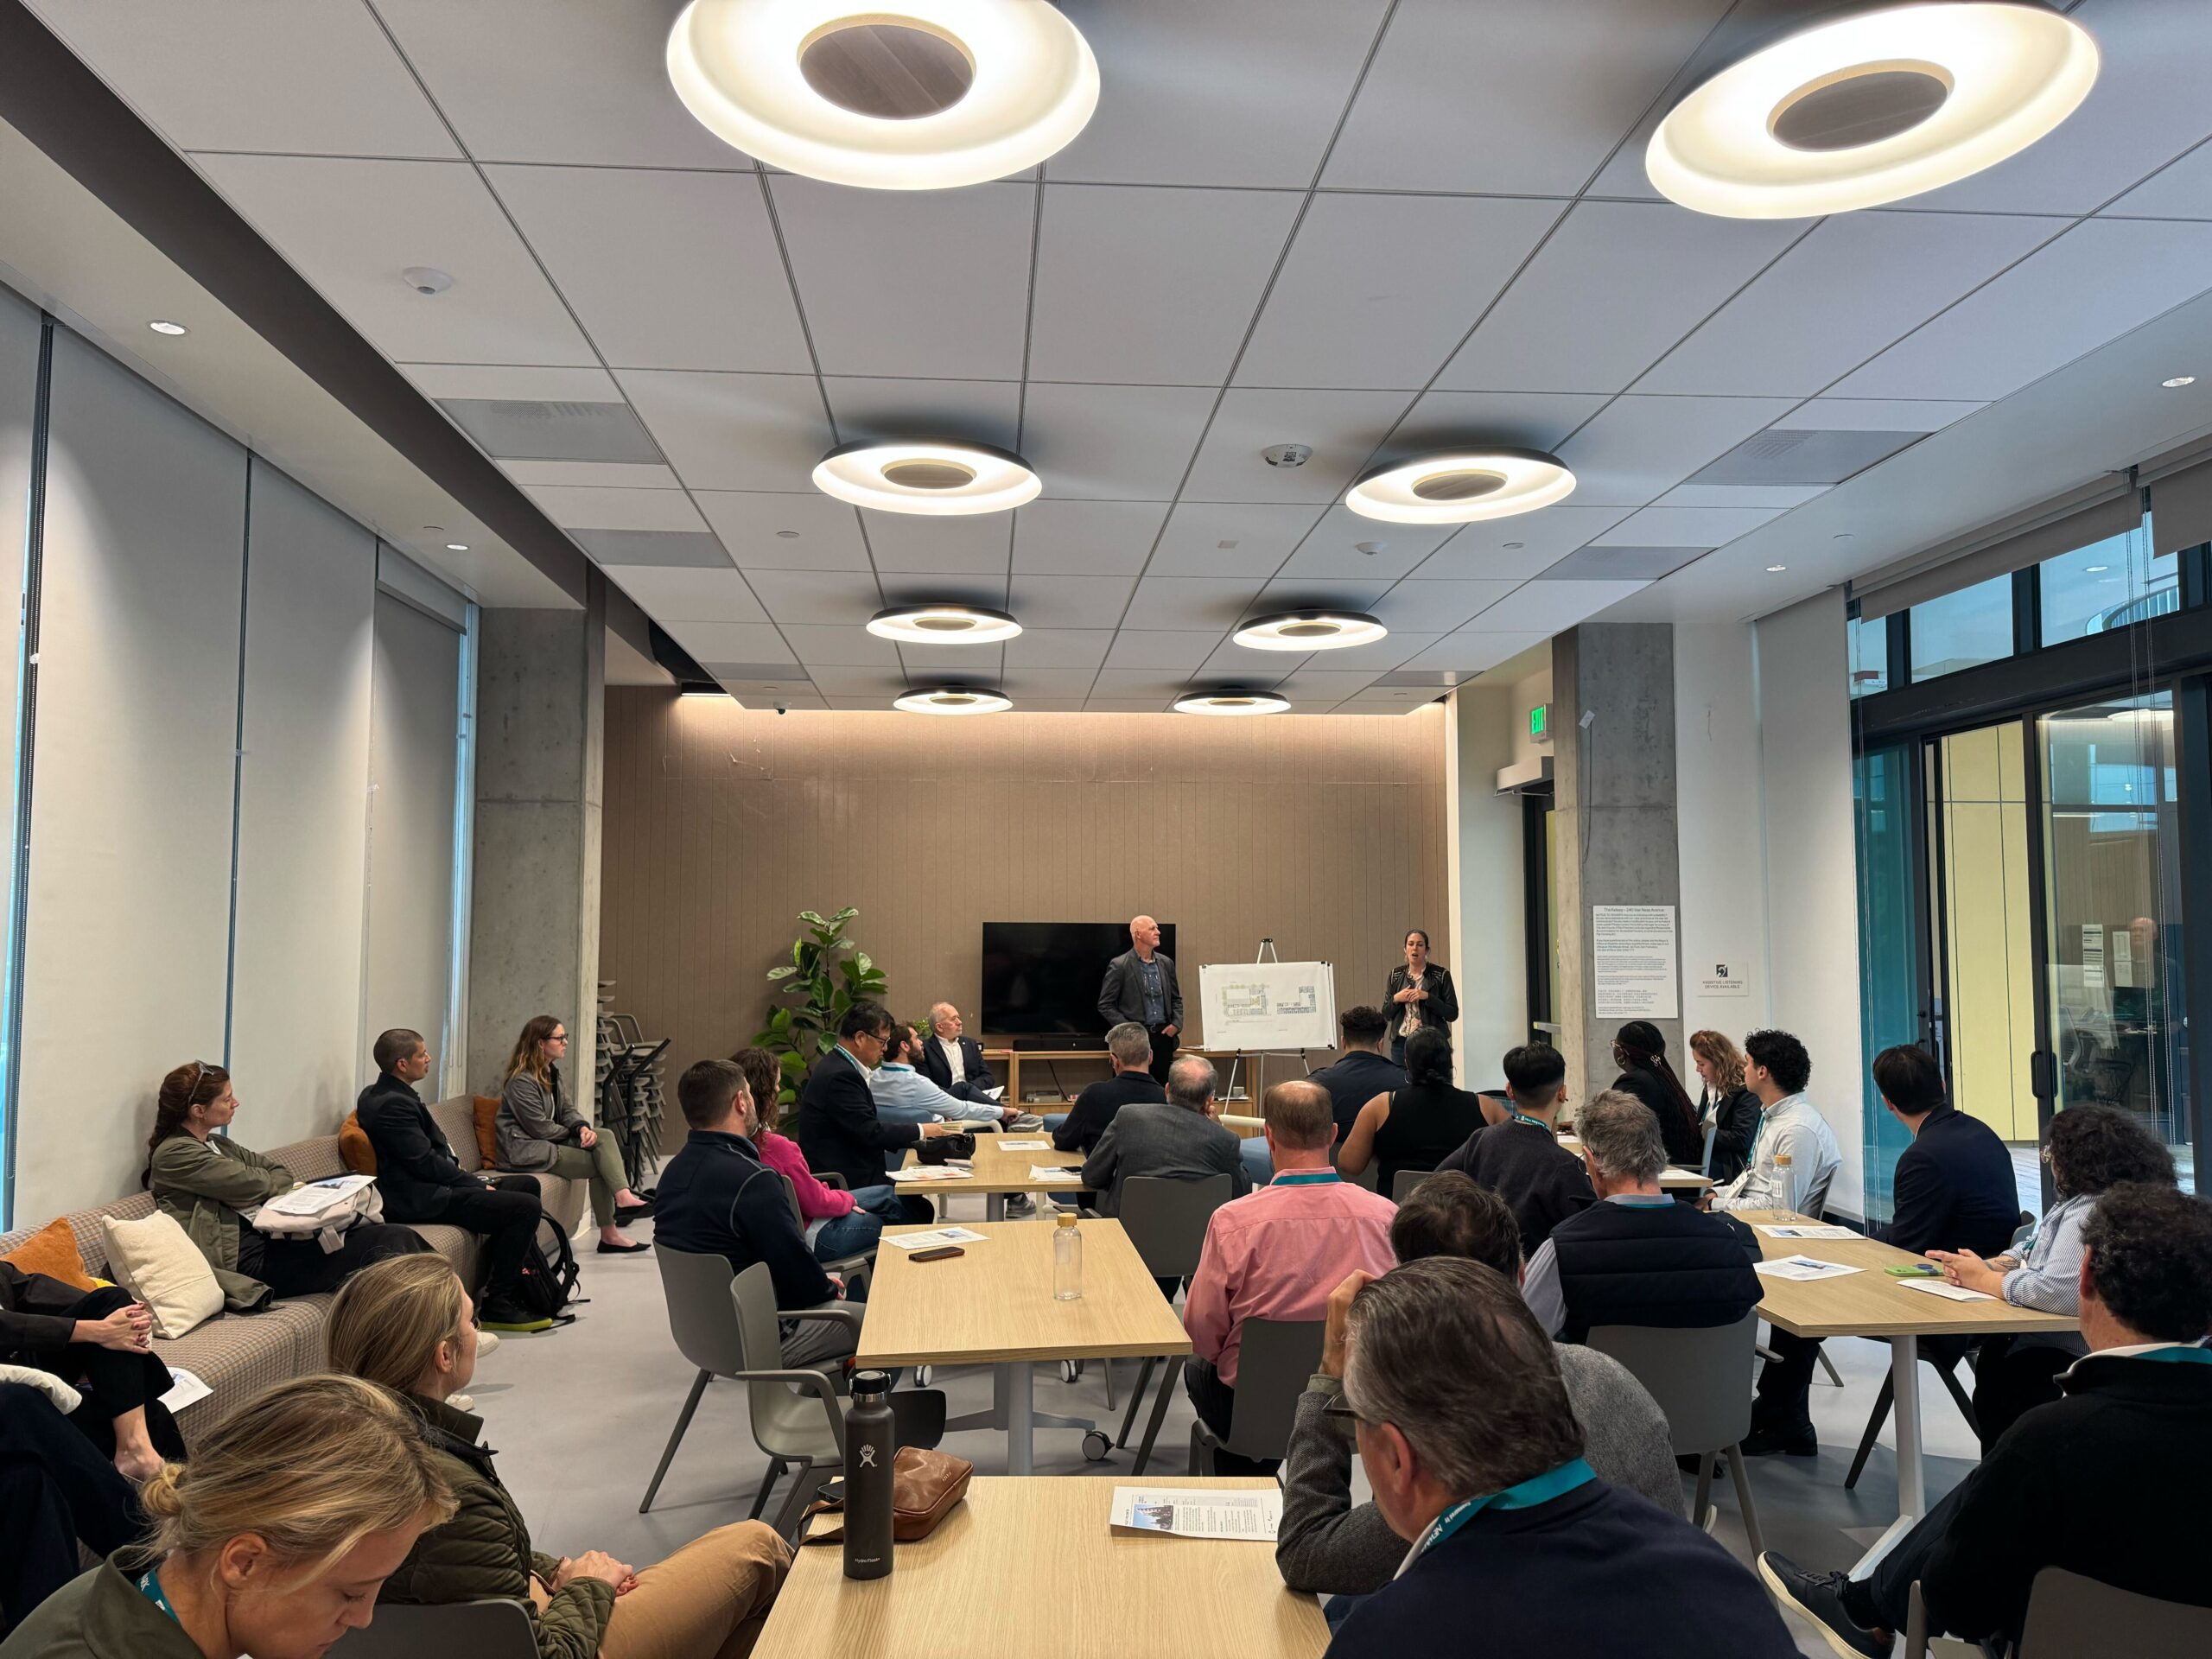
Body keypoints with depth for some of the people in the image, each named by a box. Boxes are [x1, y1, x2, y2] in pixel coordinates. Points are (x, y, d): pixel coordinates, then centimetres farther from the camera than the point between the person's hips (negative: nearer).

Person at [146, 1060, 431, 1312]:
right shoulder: (173, 1154, -7)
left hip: (268, 1240, 9)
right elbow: (253, 1184, -13)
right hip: (248, 1259, -9)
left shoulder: (217, 1144, 20)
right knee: (392, 1242, -21)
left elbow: (280, 1172, 19)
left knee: (398, 1237, -10)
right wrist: (288, 1185, 8)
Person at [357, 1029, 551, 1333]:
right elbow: (426, 1162, -21)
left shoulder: (380, 1094, 13)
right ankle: (496, 1305, -10)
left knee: (528, 1184, 16)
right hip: (421, 1199, -11)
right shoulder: (393, 1104, -20)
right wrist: (478, 1184, -10)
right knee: (527, 1207, -19)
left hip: (427, 1186, 11)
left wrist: (474, 1181, 8)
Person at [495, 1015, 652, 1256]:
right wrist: (573, 1132, -4)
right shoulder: (521, 1082, -18)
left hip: (547, 1142, 9)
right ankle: (608, 1234, -9)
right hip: (526, 1152, -9)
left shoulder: (550, 1072, 12)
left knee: (605, 1137, -15)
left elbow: (566, 1108, 10)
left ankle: (623, 1197, -27)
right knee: (598, 1164, -15)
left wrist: (583, 1127, -12)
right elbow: (540, 1128, -21)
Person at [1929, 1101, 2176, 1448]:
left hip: (2066, 1354, -9)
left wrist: (1985, 1280, -18)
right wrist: (1990, 1265, -5)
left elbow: (2058, 1292, -34)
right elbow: (2033, 1250, 16)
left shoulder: (2091, 1214, -24)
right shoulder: (2079, 1201, 10)